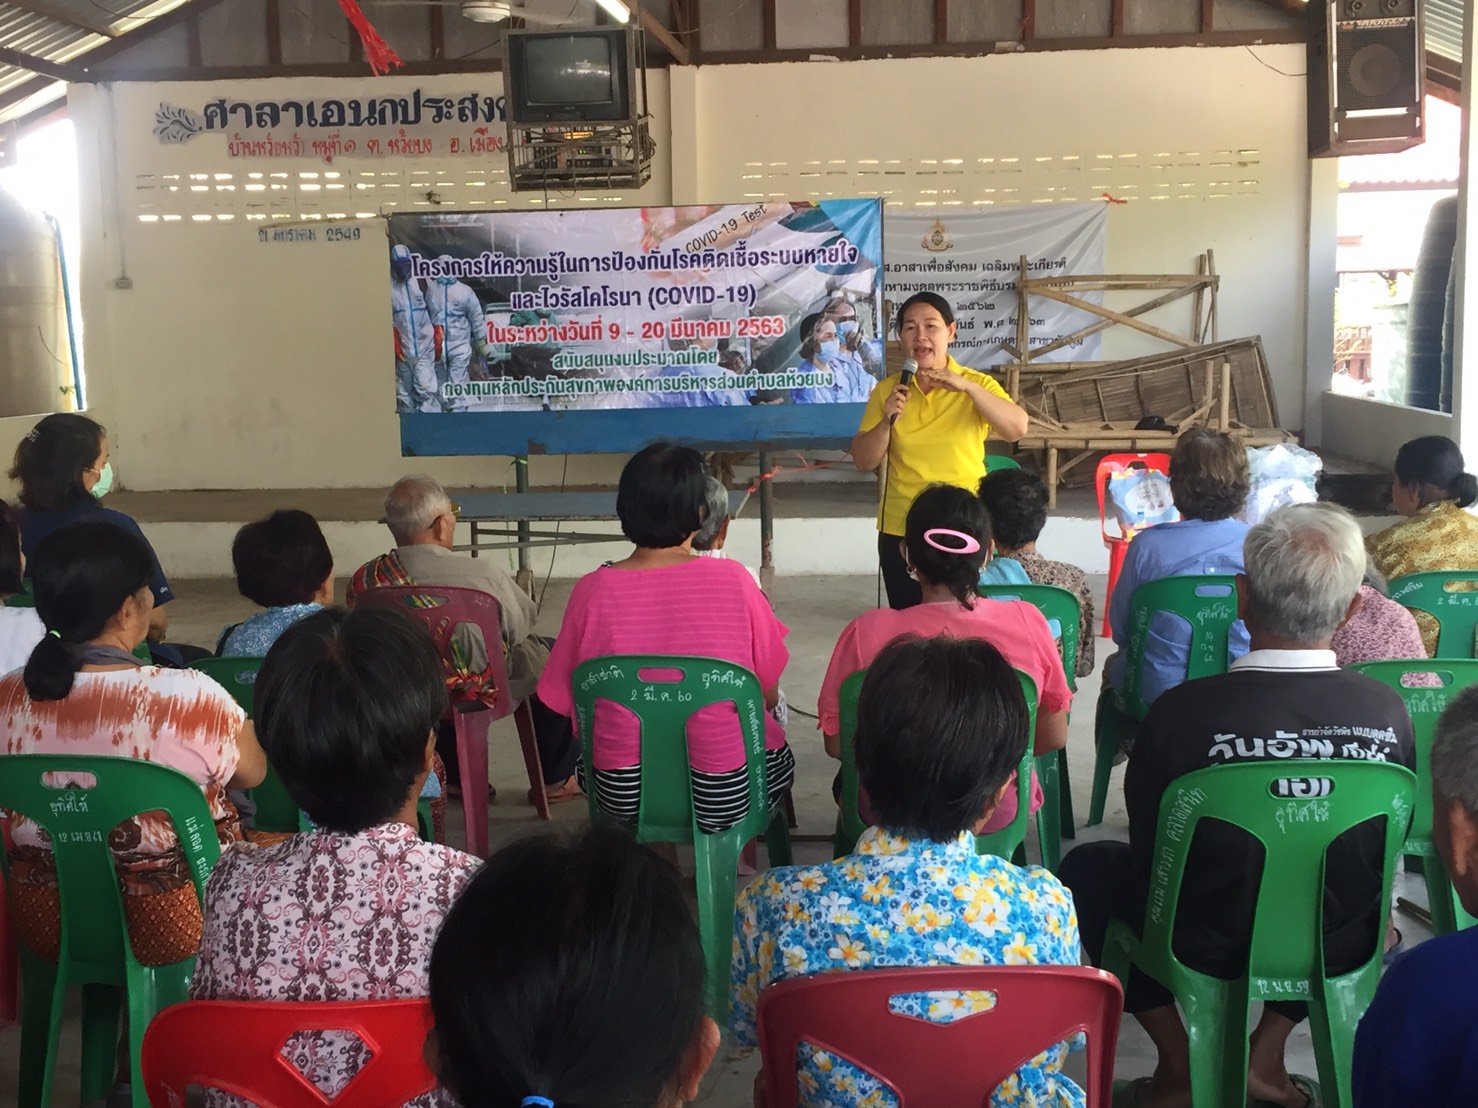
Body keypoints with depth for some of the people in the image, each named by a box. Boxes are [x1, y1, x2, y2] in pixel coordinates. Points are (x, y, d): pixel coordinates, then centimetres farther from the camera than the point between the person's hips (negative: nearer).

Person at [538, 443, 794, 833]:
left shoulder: (593, 590, -12)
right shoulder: (732, 580, -14)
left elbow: (567, 704, -2)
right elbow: (768, 696, -4)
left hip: (621, 796, 1)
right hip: (723, 799, -1)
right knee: (777, 741, 32)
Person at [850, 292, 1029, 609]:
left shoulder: (977, 384, -2)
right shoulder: (887, 389, 2)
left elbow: (1018, 429, -18)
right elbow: (863, 461, 1)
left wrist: (968, 386, -25)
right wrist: (887, 421, -16)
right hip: (901, 530, 2)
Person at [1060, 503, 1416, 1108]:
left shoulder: (1182, 712, -27)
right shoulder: (1389, 712, -18)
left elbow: (1148, 849, -9)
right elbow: (1386, 842, 0)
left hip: (1209, 948, -3)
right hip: (1341, 951, 3)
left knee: (1087, 866, 24)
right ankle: (1268, 1055, 27)